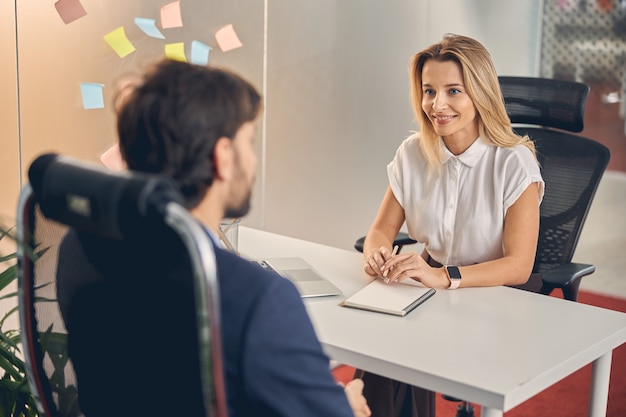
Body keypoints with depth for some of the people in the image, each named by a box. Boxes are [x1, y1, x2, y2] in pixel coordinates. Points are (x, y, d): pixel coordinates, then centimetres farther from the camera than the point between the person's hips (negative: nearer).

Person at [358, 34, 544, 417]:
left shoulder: (514, 163, -15)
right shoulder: (413, 153, -1)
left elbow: (519, 266, -20)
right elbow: (381, 230, 3)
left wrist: (445, 277, -36)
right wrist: (376, 254, -23)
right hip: (429, 289, 4)